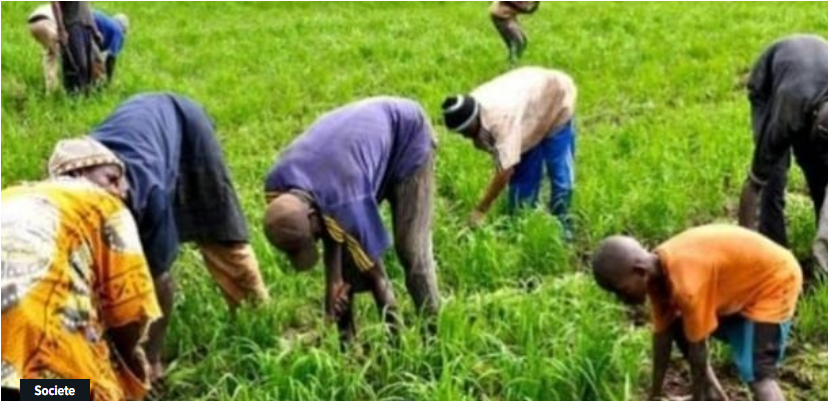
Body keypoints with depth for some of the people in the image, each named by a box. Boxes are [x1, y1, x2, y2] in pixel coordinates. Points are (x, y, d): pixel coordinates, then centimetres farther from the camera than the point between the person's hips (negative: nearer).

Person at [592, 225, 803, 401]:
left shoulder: (686, 284, -34)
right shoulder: (657, 272, -7)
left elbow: (698, 350, -24)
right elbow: (662, 334, 2)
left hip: (775, 280, -9)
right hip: (743, 280, 9)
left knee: (757, 374, -21)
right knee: (679, 329, 13)